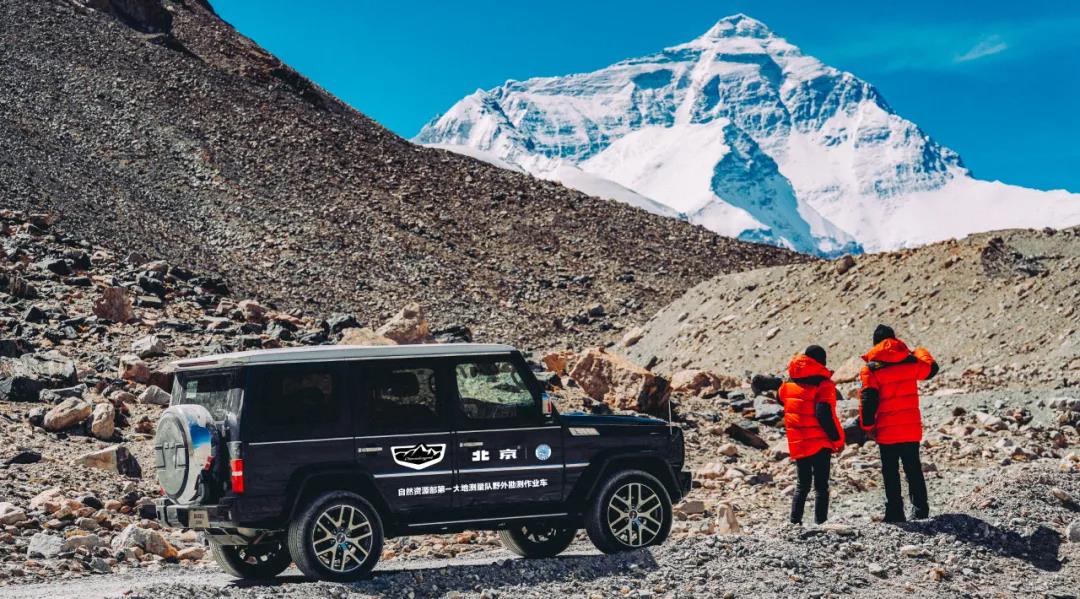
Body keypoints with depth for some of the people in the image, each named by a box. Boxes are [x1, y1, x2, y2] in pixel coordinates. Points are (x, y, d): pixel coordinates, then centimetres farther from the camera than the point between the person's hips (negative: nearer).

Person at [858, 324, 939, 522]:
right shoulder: (910, 362, 2)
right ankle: (920, 509, 11)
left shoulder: (871, 368, -8)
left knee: (890, 472, 3)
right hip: (911, 429, 3)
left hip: (887, 431, -3)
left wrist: (867, 426, -3)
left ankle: (895, 512, 1)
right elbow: (931, 369, 23)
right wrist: (921, 352, 43)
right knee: (913, 469, 13)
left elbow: (867, 400, -12)